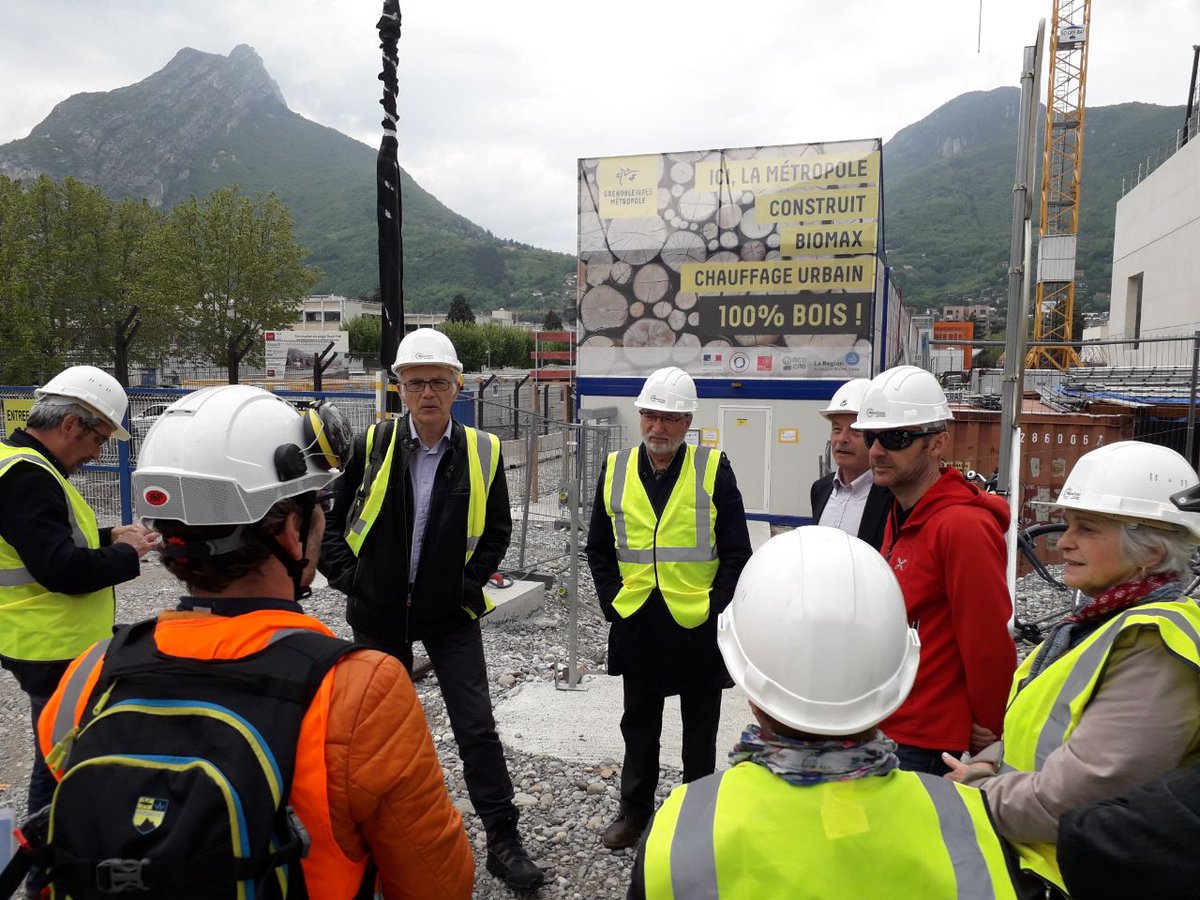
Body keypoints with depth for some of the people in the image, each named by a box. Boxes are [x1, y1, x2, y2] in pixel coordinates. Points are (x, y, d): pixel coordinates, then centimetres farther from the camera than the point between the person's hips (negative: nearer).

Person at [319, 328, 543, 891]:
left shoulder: (482, 452, -7)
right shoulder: (371, 445, -8)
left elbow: (497, 530, 4)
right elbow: (329, 516, 2)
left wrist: (469, 582, -5)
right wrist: (346, 576, -5)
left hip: (450, 613, -1)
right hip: (379, 612, 1)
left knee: (476, 727, -2)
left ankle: (503, 841, 13)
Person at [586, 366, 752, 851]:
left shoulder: (714, 469, -8)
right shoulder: (615, 469, 0)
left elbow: (737, 553, -5)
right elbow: (599, 549, 7)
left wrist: (715, 608, -10)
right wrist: (613, 602, 0)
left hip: (698, 624, -2)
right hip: (636, 624, 3)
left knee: (700, 725, 16)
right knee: (639, 722, 18)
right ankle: (635, 809, 37)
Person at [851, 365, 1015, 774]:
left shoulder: (963, 525, -21)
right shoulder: (899, 517, 9)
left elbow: (989, 643, -20)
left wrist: (990, 730, -9)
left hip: (928, 748, -9)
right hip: (888, 729, 9)